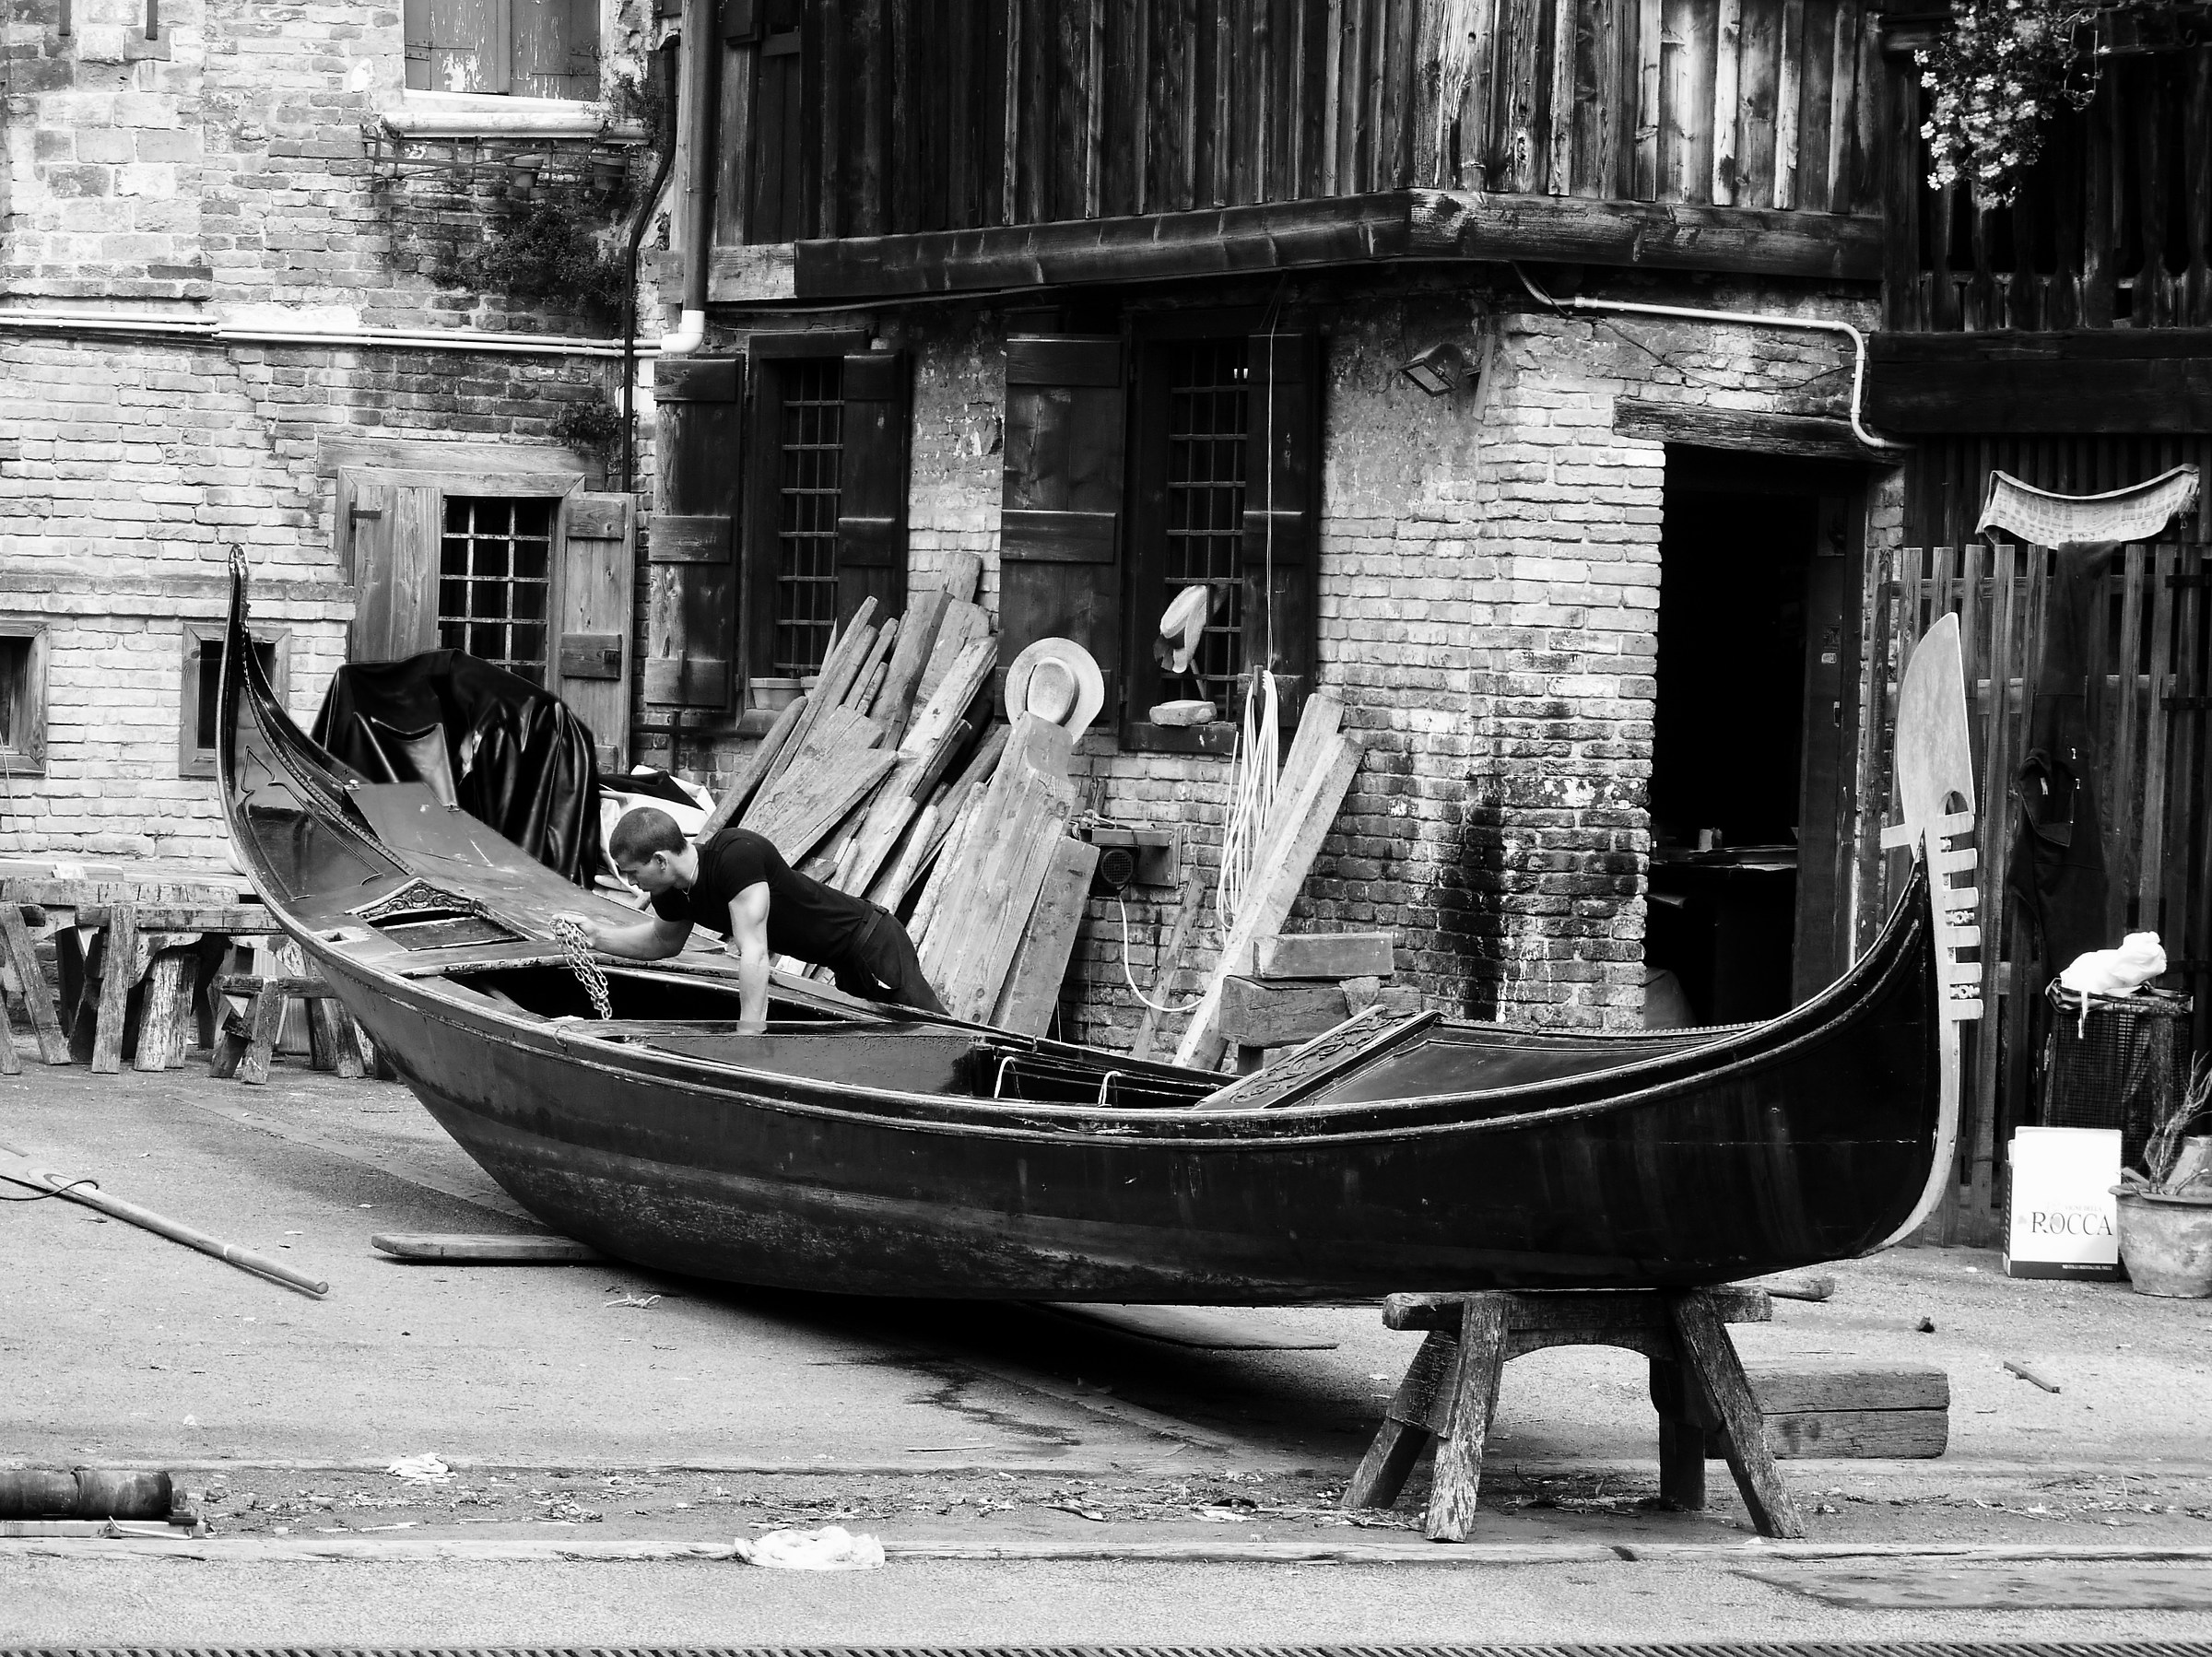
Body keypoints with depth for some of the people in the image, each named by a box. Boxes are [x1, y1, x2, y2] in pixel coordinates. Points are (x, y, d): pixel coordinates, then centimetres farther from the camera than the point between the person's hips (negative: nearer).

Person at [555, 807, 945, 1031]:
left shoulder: (737, 855, -32)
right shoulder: (673, 894, -3)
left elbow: (753, 952, -34)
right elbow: (663, 941, 22)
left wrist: (749, 1036, -33)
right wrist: (598, 935, 7)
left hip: (870, 943, -9)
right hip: (846, 965, 9)